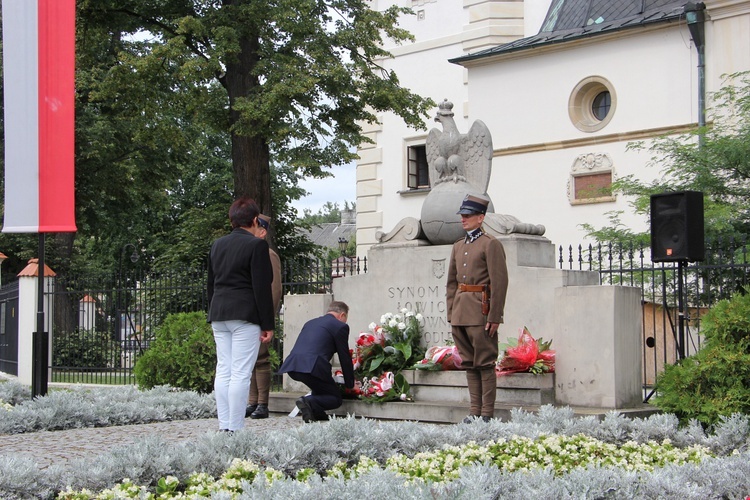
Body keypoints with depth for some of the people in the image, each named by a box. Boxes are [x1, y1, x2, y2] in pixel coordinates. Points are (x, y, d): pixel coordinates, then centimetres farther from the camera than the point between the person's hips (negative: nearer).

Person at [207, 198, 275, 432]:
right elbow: (262, 287, -10)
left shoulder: (217, 245, 14)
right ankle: (236, 429, -7)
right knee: (241, 373, -6)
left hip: (219, 314, 7)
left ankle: (224, 427, 9)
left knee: (223, 371, 8)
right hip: (245, 315, -7)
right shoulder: (257, 245, -7)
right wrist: (267, 324, -7)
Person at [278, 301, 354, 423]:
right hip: (311, 367, -7)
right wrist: (350, 384, 22)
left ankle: (316, 412, 17)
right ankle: (309, 402, -17)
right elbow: (345, 358, 9)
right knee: (336, 398, 9)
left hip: (291, 366, 7)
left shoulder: (310, 323, 29)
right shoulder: (340, 326, 8)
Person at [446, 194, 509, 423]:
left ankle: (487, 413, 1)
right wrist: (451, 314, 12)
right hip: (461, 313, 7)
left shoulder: (491, 244, -5)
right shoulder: (458, 247, 17)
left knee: (485, 363, -3)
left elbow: (500, 282, -11)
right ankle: (474, 410, 14)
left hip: (480, 311, -7)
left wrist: (494, 316, -16)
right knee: (469, 363, 9)